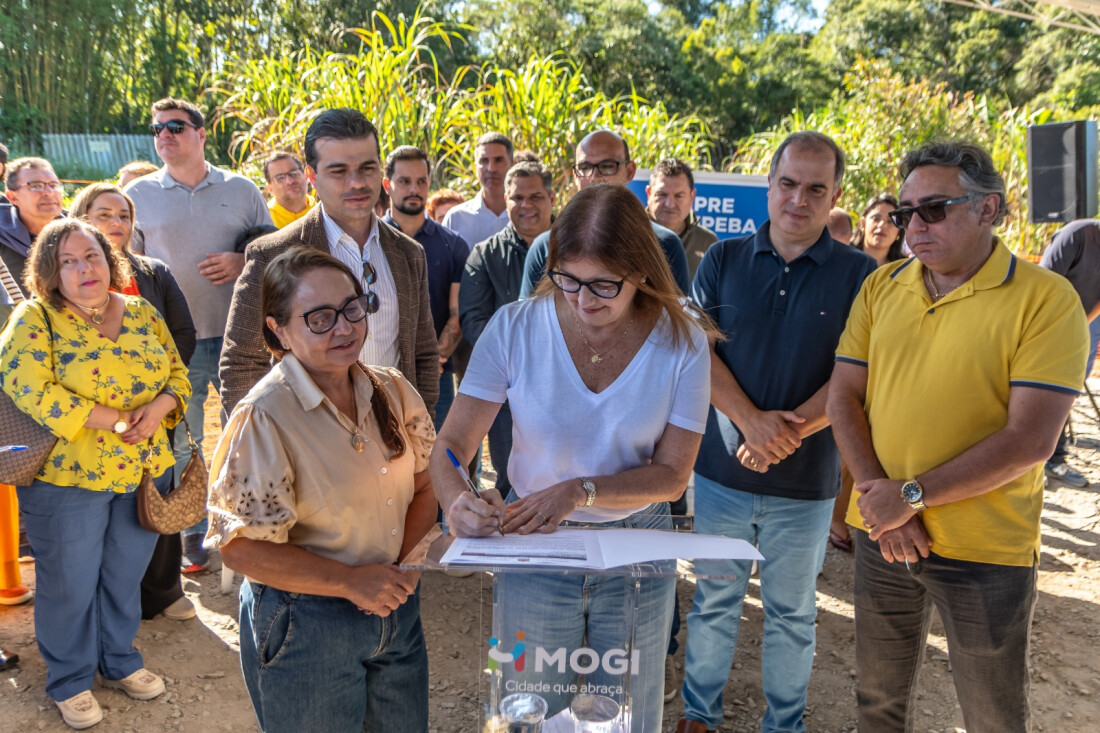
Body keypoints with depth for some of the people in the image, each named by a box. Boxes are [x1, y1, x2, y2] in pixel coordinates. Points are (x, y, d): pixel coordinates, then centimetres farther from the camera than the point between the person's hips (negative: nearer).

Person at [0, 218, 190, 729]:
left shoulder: (142, 314, 5)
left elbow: (178, 373, 8)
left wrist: (159, 408, -15)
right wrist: (113, 419, -22)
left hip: (144, 472, 4)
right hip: (66, 477, -4)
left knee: (126, 576, 19)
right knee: (70, 584, 11)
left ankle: (120, 661, 40)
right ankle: (70, 681, 32)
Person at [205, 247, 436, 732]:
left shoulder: (392, 391, -2)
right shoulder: (264, 418, -20)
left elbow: (424, 487, 6)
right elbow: (240, 545, -18)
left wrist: (397, 565, -10)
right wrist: (351, 581, -20)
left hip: (397, 613, 6)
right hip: (305, 629, -5)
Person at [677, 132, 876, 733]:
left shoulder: (860, 274, -3)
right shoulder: (723, 260, 1)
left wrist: (786, 433, -18)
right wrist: (751, 421, -18)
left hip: (806, 481, -1)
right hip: (722, 471, 1)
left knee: (792, 613, 16)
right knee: (714, 599, 15)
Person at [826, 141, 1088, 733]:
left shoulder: (1046, 300, -12)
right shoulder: (880, 287, 3)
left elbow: (1030, 439, -19)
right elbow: (844, 398, 1)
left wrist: (911, 495, -18)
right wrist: (877, 492, -12)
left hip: (985, 552, -3)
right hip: (883, 534, 4)